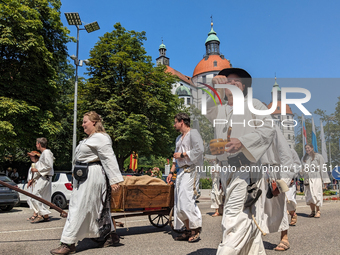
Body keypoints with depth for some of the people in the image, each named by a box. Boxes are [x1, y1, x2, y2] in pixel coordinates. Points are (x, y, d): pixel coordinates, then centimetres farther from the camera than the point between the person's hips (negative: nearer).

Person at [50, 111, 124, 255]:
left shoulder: (101, 138, -14)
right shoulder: (90, 139, 19)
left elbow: (109, 159, -19)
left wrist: (114, 180, -23)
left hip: (92, 177, -11)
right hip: (84, 177, 11)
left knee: (79, 208, -7)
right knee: (96, 208, 15)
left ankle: (68, 243, 0)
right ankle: (111, 236, 25)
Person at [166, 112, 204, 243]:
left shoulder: (193, 133, -3)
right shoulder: (179, 138, 24)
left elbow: (199, 149, -19)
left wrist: (182, 154, -11)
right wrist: (171, 172, 21)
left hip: (190, 170, -9)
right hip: (181, 171, 9)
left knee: (186, 200, -15)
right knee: (179, 202, 6)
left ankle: (196, 229, -5)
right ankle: (188, 230, 12)